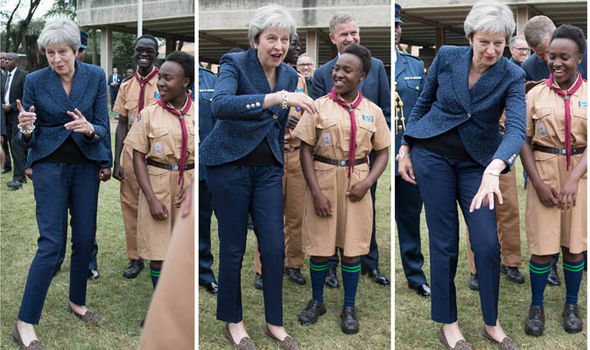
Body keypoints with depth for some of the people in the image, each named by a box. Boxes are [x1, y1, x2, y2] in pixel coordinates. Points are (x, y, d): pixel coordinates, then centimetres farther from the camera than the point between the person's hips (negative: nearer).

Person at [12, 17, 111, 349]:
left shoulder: (96, 76, -4)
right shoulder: (35, 81, -7)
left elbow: (104, 129, -5)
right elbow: (29, 140, -3)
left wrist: (89, 129, -27)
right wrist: (26, 129, -26)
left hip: (86, 166, 3)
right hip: (50, 166, -3)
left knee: (85, 239, 8)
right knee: (50, 243, -10)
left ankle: (77, 302, 30)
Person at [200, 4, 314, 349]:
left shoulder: (290, 75, 5)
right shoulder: (235, 64, -12)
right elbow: (221, 105, -34)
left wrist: (280, 171, 20)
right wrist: (276, 97, -43)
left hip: (268, 169, 5)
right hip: (230, 164, -5)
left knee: (275, 246, 2)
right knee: (233, 247, 4)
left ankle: (275, 322, 19)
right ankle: (233, 322, 23)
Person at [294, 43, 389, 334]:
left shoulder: (373, 111, 2)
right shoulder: (319, 106, -3)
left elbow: (382, 152, 7)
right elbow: (305, 150, -4)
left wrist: (367, 182, -9)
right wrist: (316, 192, -11)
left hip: (356, 186, 1)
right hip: (323, 182, -1)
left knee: (352, 249, 8)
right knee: (319, 248, 8)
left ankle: (349, 308, 25)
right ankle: (317, 302, 30)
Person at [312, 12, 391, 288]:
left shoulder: (376, 67, 3)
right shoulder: (322, 74, -2)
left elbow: (386, 110, 4)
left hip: (368, 153, 2)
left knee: (367, 211, 14)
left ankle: (370, 263, 28)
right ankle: (330, 265, 23)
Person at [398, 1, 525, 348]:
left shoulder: (512, 76, -12)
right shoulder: (446, 57, -9)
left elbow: (517, 127, -27)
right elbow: (423, 103, 4)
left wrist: (493, 170, -44)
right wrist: (405, 148, 2)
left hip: (477, 162, 1)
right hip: (433, 153, 0)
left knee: (488, 243, -5)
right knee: (445, 241, 1)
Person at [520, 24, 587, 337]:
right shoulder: (536, 94, 0)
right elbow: (524, 141, 0)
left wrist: (574, 179, -21)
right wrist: (538, 183, -9)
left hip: (578, 174, 1)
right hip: (543, 173, 0)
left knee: (575, 245, 9)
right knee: (542, 246, 1)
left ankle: (571, 305, 28)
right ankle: (536, 307, 19)